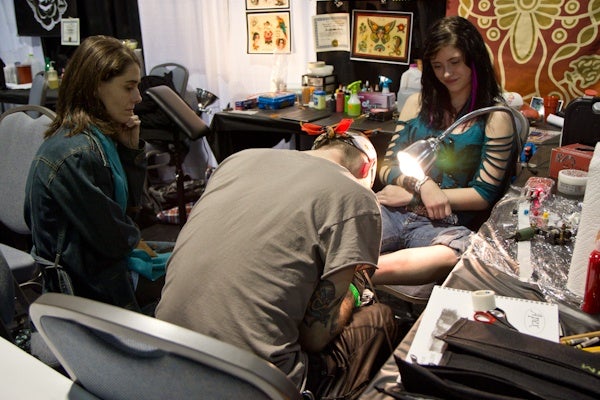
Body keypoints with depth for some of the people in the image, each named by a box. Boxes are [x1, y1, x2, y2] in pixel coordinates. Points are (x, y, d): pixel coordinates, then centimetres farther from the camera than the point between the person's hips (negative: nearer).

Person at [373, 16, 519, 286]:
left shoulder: (495, 118, 6)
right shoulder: (418, 104, 17)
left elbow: (482, 196, 1)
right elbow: (387, 168, 14)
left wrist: (410, 196, -4)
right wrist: (422, 184, -8)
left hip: (446, 224, -3)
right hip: (391, 212, 3)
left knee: (451, 256, -42)